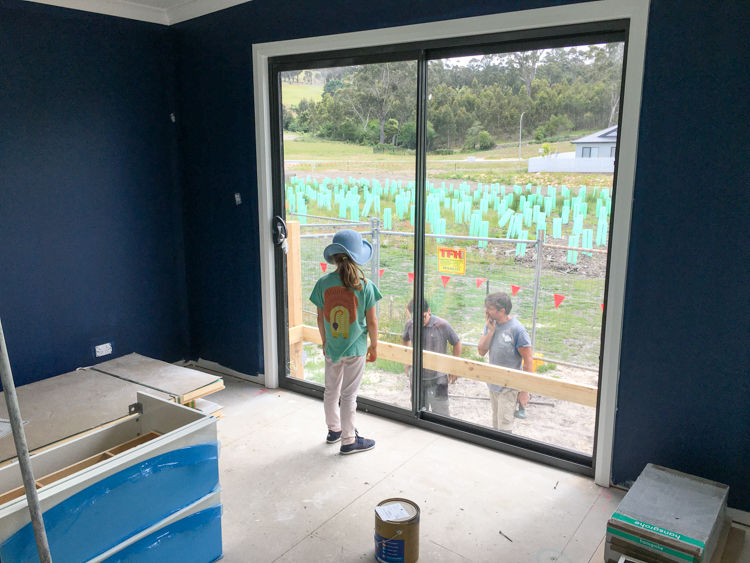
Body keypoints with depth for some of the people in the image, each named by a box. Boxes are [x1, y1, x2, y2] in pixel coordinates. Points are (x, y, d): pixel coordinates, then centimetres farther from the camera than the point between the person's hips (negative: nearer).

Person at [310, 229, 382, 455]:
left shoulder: (323, 283, -9)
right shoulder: (365, 286, -15)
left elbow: (320, 318, -1)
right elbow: (372, 321, -10)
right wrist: (374, 346, 5)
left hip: (331, 348, 3)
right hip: (355, 348, -3)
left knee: (331, 391, 19)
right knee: (349, 394, 7)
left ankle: (334, 430, 37)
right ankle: (348, 440, 18)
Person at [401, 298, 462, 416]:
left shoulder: (442, 325, -15)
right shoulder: (409, 325, -3)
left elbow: (457, 343, -3)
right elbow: (405, 340, 19)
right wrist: (406, 362, 14)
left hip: (437, 378, -4)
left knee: (440, 412, -5)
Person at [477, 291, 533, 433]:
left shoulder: (517, 329, -21)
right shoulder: (490, 324, 0)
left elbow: (528, 360, -17)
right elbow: (481, 351, -1)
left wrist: (525, 390, -16)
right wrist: (491, 331, -15)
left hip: (509, 388, -7)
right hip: (493, 384, 7)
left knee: (504, 428, -1)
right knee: (496, 423, 21)